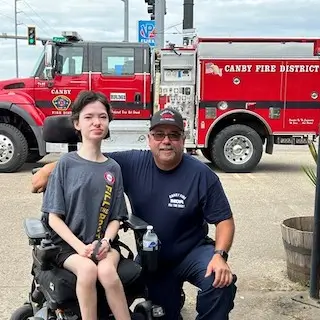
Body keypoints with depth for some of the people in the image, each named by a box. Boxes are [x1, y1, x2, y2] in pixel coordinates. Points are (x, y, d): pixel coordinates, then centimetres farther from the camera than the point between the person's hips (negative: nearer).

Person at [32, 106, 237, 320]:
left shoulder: (202, 175, -18)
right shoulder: (133, 164, -12)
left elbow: (224, 220, -15)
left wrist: (220, 256, -30)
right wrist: (50, 169, -18)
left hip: (193, 253, -2)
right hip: (152, 258, 2)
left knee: (221, 282, -30)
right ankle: (172, 295, 43)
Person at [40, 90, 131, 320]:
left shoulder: (113, 168, 5)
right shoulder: (66, 164, -2)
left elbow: (116, 217, 7)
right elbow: (54, 217, -4)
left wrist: (106, 241, -13)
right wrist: (80, 247, -16)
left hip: (103, 243, 2)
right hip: (69, 243, -1)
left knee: (107, 271, -30)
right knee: (87, 269, -32)